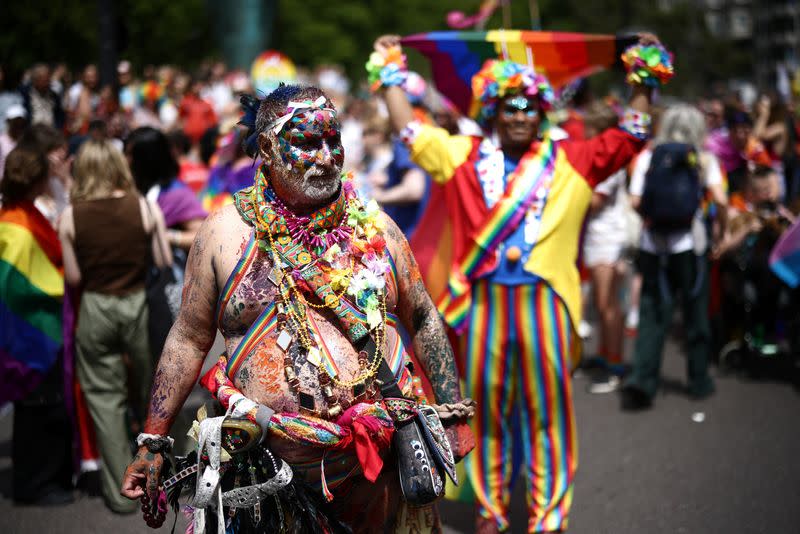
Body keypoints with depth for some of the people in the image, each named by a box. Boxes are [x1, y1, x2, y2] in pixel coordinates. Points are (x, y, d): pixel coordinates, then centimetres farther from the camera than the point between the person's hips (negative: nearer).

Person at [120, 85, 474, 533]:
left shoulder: (372, 226, 4)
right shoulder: (227, 232, -1)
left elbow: (423, 320, 10)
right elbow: (189, 339, 3)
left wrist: (454, 416, 8)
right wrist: (153, 443, 2)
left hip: (385, 455, 2)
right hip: (274, 463, -1)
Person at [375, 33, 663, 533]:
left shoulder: (569, 160, 6)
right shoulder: (464, 155, 7)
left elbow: (629, 136, 7)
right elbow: (410, 130, 13)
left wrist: (643, 80, 4)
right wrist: (391, 73, 16)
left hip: (544, 299, 0)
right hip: (484, 300, 1)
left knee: (547, 407, 4)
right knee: (487, 406, 9)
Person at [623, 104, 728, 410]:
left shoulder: (647, 157, 4)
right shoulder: (703, 158, 1)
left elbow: (635, 202, -3)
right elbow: (720, 200, -9)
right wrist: (722, 230, 6)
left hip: (653, 245, 1)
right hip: (690, 244, -1)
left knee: (653, 315, 4)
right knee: (695, 313, 12)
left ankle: (642, 380, -7)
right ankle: (699, 380, 21)